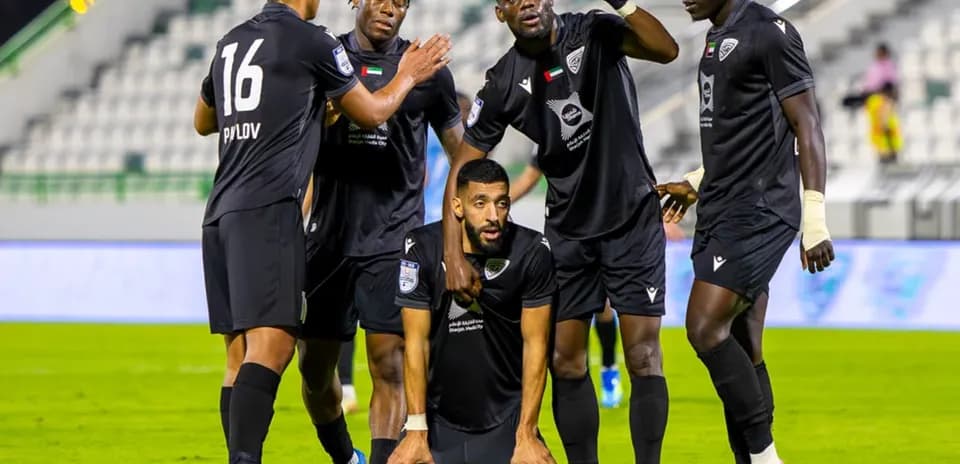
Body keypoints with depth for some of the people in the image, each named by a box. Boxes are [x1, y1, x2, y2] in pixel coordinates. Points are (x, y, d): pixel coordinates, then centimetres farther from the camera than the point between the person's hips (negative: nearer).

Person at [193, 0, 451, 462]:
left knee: (240, 354, 7)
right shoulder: (311, 42, -2)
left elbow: (202, 121, 33)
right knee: (272, 342, -16)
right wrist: (408, 77, 28)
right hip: (268, 210, -8)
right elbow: (371, 112, 10)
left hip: (221, 213, 8)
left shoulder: (231, 42, 18)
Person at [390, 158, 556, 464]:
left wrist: (526, 436, -12)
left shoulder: (532, 252, -11)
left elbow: (535, 345, -8)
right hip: (439, 415, 0)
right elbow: (416, 342, -10)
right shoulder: (423, 249, -12)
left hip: (507, 419, 0)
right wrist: (416, 433, -14)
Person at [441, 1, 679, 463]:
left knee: (643, 358, -8)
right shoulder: (503, 84, -6)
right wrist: (454, 256, -12)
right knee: (566, 363, 1)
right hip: (567, 229, 3)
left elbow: (666, 50, -28)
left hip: (632, 218, -3)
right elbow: (463, 170, -3)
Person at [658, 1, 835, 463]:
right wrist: (695, 183, 27)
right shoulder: (718, 37, 17)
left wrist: (815, 219, -17)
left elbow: (806, 126, -13)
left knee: (705, 328, -18)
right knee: (742, 353, 7)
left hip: (758, 212, -9)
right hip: (721, 213, 9)